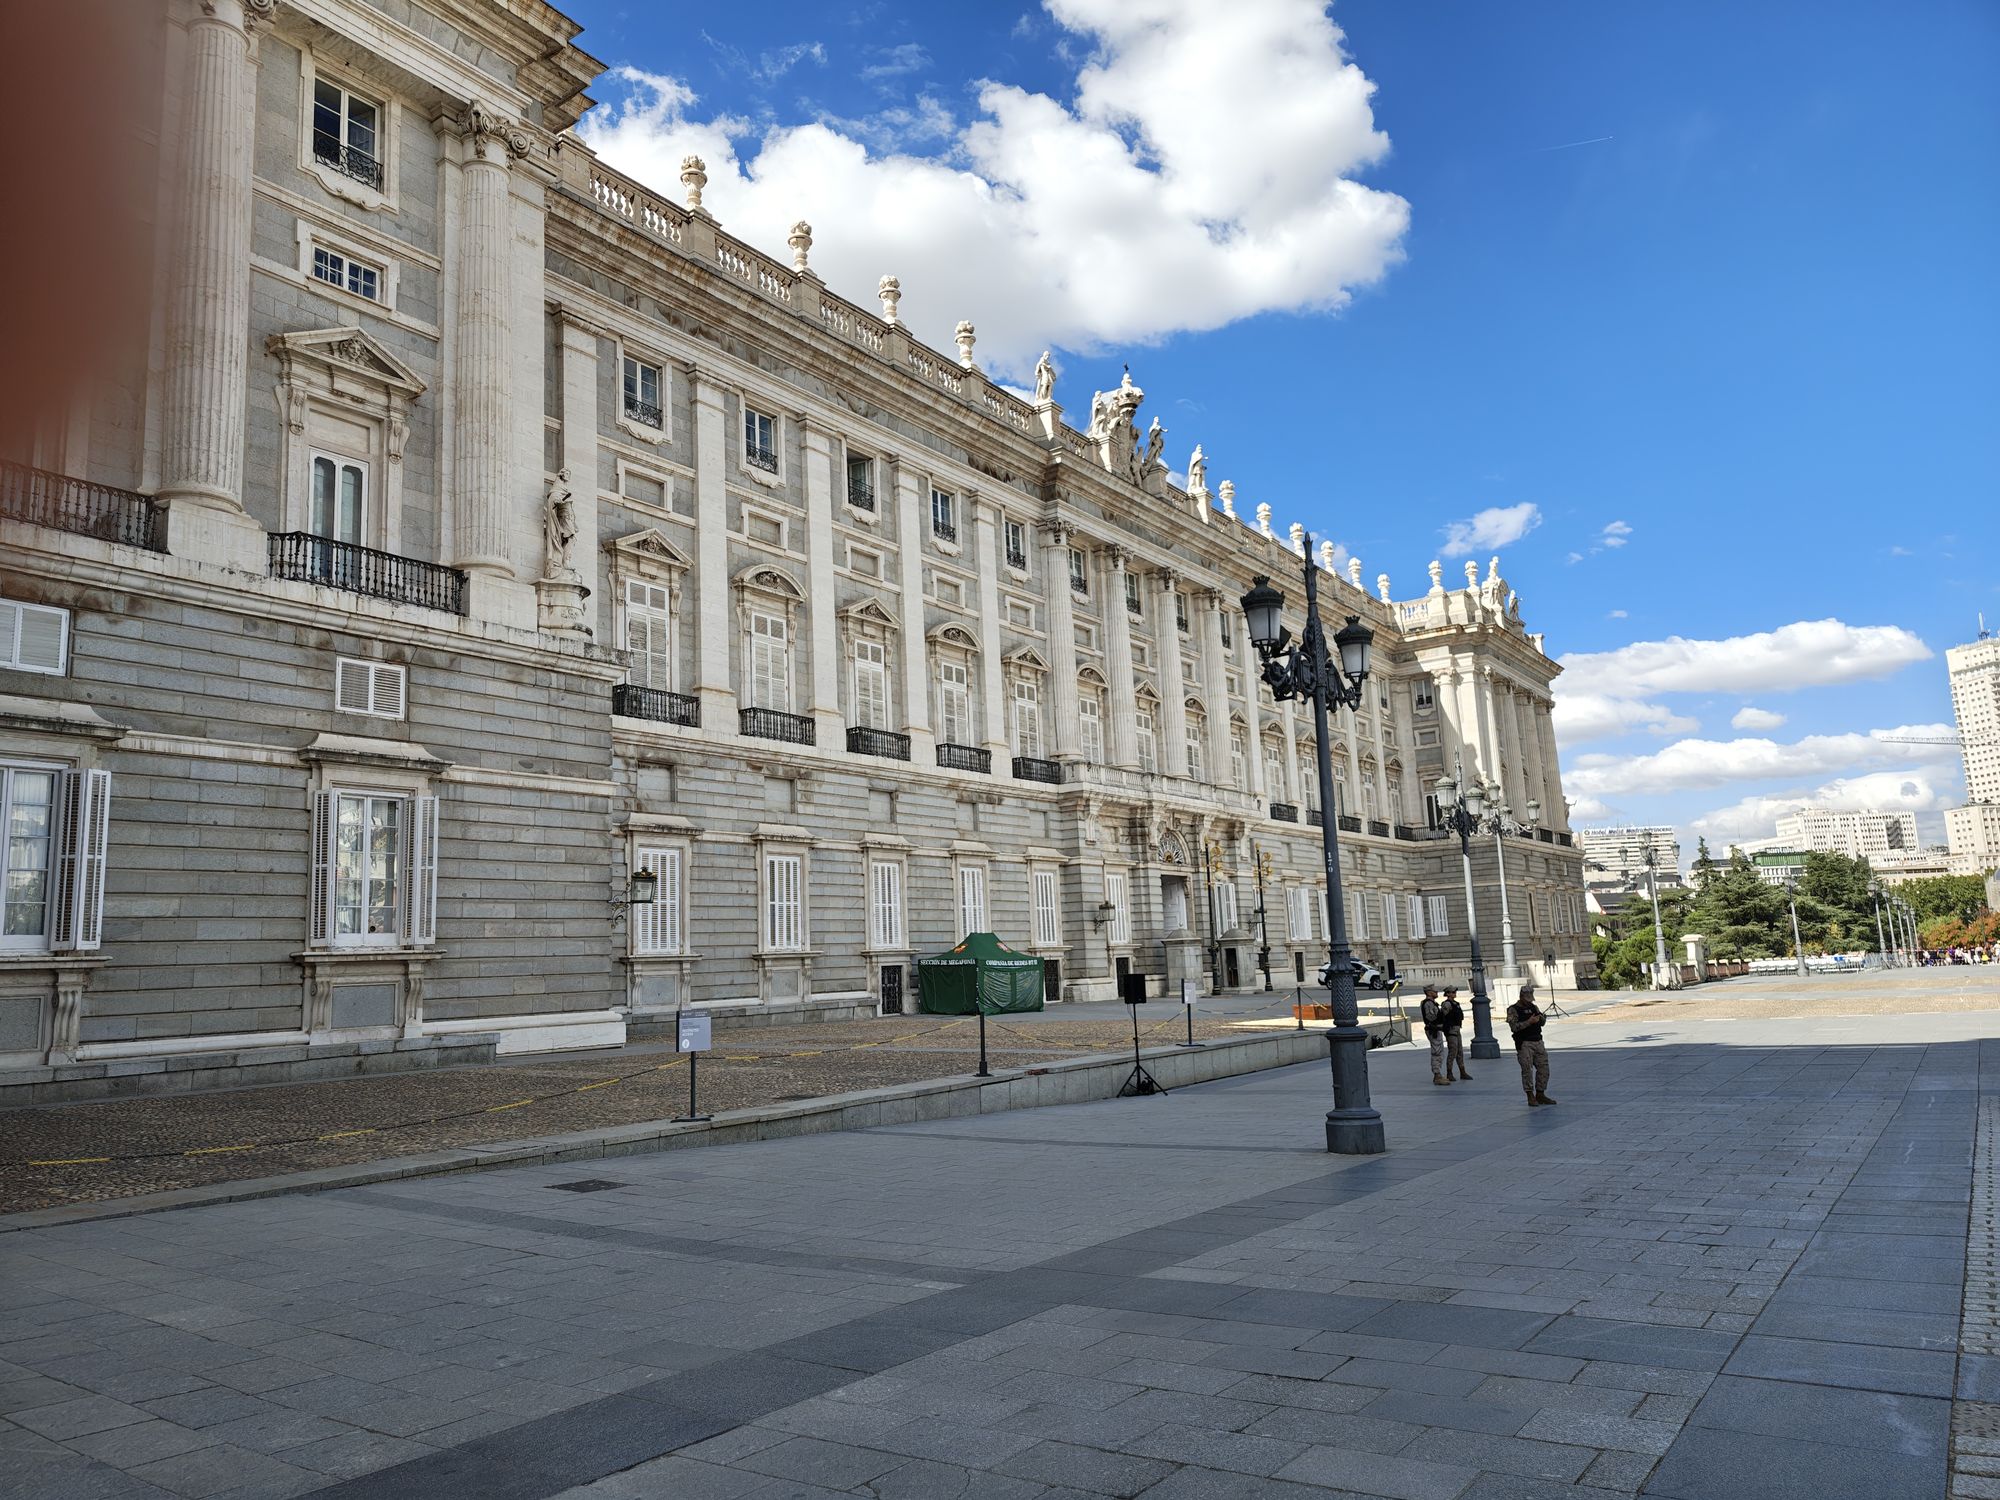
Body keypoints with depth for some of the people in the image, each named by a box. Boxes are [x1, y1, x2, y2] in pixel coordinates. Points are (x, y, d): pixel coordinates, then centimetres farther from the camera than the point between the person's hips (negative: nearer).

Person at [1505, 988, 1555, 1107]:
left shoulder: (1534, 1007, 14)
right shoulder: (1513, 1010, -4)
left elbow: (1543, 1023, 17)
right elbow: (1514, 1027, -16)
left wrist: (1541, 1018, -6)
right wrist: (1529, 1022, -22)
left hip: (1538, 1042, 6)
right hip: (1524, 1043, -6)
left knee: (1543, 1068, 6)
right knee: (1527, 1070, -7)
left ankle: (1540, 1095, 16)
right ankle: (1531, 1097, -1)